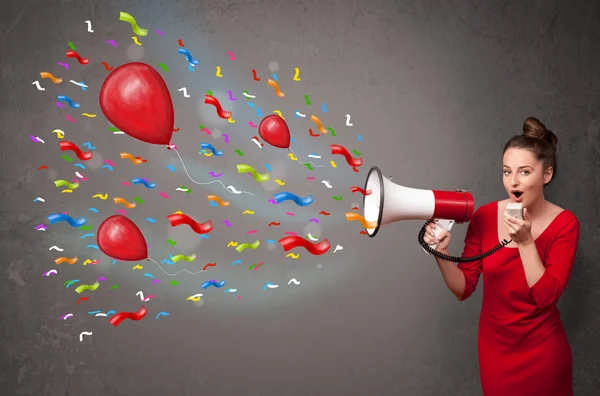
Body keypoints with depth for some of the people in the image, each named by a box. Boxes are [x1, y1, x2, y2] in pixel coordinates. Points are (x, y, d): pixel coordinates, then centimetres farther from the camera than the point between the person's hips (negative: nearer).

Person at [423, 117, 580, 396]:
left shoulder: (564, 224, -13)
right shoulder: (485, 216, -8)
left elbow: (546, 296, -19)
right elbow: (463, 289, -8)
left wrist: (525, 242, -27)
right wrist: (441, 253, -25)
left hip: (542, 351, -2)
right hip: (494, 349, 2)